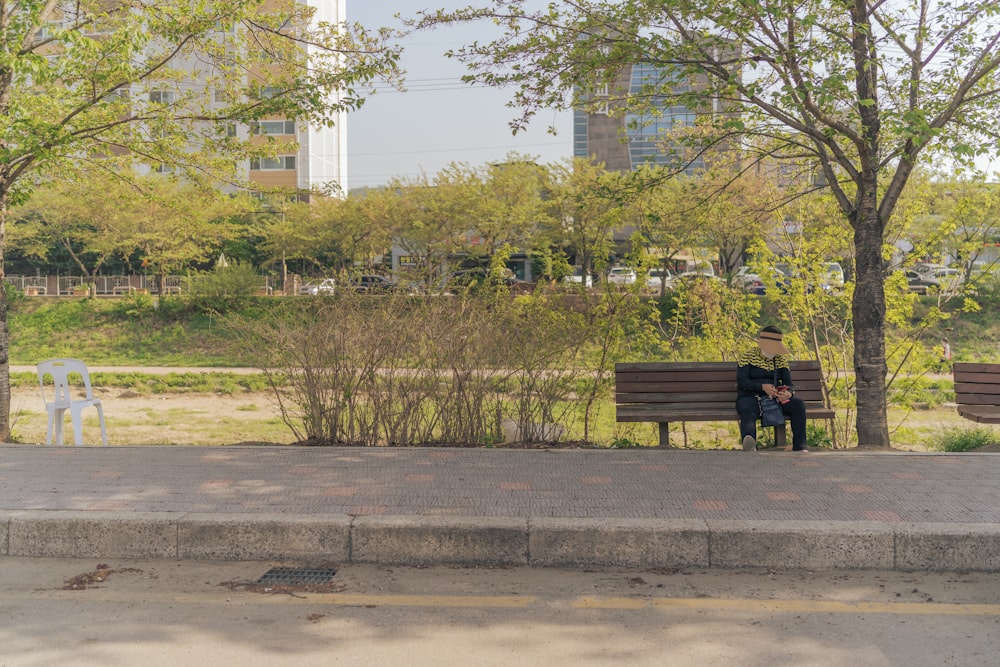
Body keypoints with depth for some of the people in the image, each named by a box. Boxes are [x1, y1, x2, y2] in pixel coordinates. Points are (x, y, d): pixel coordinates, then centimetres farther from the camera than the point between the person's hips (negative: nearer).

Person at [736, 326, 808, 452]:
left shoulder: (781, 359, 16)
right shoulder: (747, 356, 3)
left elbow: (788, 383, 7)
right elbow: (741, 381, -9)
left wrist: (789, 393, -19)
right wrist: (762, 386, -26)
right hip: (750, 397, -4)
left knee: (798, 403, -23)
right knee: (748, 411, -38)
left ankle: (799, 447, -22)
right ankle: (749, 447, -67)